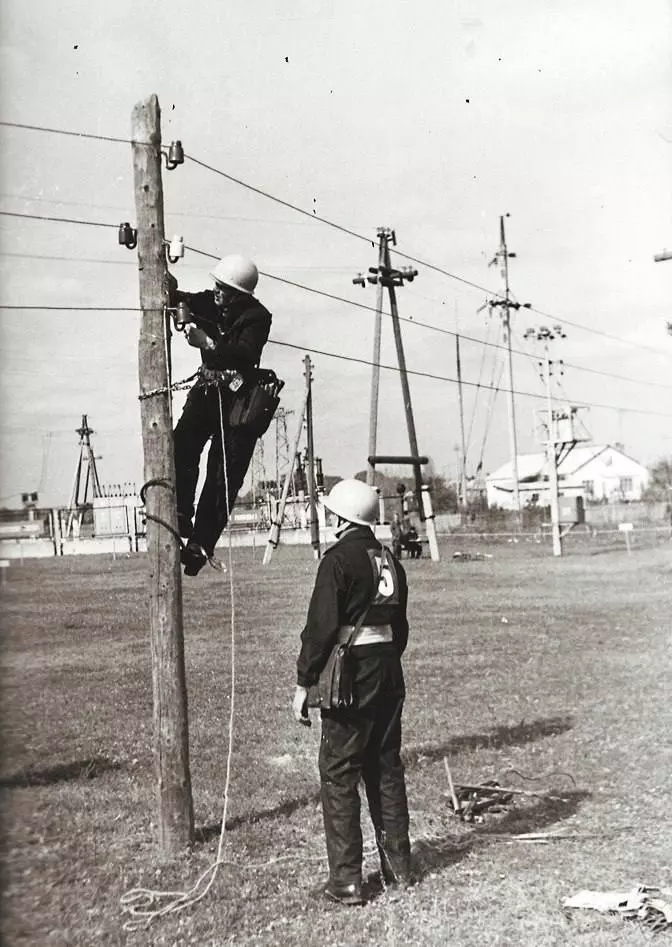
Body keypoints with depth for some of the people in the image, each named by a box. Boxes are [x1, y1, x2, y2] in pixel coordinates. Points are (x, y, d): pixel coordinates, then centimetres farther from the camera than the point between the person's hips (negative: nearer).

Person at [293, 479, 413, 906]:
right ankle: (399, 865, 25)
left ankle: (346, 881, 4)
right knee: (386, 768, 16)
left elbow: (321, 626, -15)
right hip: (388, 671, 7)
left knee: (338, 775, 1)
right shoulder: (389, 560, 10)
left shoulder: (339, 559, -12)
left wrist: (304, 683, -9)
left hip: (351, 674, -7)